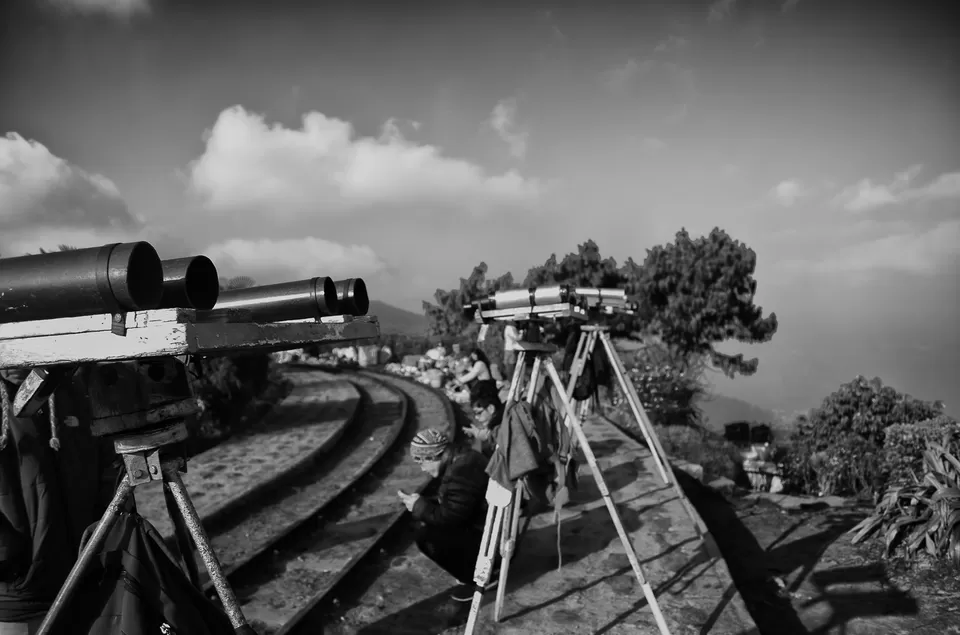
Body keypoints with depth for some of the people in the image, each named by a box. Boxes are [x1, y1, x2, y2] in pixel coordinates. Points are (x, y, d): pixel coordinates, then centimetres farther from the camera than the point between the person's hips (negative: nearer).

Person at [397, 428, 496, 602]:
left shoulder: (463, 471, -27)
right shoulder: (459, 460, 4)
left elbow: (450, 518, -24)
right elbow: (449, 505, 15)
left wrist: (419, 507, -12)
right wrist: (422, 503, 1)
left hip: (491, 540, -10)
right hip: (480, 528, 10)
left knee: (427, 536, -18)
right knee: (427, 523, 10)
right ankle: (473, 567, 15)